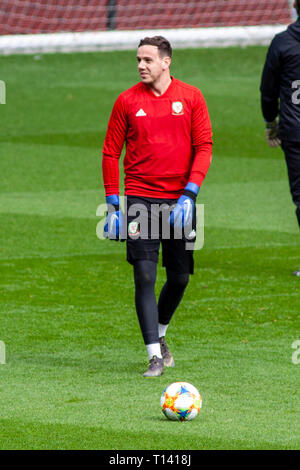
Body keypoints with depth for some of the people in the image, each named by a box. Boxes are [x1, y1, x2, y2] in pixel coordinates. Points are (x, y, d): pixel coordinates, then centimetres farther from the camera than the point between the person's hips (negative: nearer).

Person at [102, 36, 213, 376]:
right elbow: (111, 152, 5)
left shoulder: (191, 97, 2)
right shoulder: (127, 101, 2)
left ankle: (159, 334, 33)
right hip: (140, 198, -1)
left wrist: (190, 193, -10)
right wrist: (113, 204, 0)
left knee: (179, 277, 7)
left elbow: (204, 147, 1)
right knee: (144, 275, -11)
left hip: (179, 199, 1)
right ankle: (155, 355, -9)